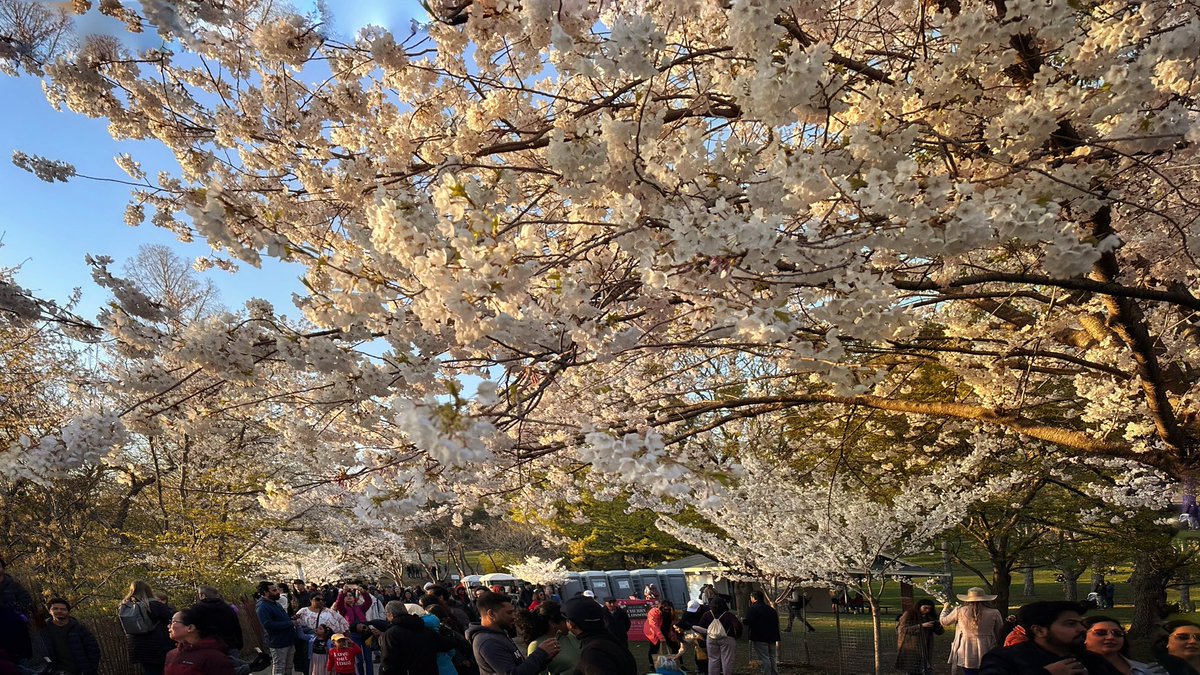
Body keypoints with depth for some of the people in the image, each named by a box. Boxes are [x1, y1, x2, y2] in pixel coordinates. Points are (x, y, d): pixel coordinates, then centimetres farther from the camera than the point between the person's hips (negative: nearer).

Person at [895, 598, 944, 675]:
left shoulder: (929, 617, 13)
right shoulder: (908, 615, -4)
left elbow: (939, 632, 11)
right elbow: (903, 629, -15)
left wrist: (939, 624, -13)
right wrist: (921, 626, -20)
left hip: (925, 650, 5)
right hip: (911, 650, -5)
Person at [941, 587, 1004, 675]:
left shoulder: (959, 611, -4)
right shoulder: (994, 613, -6)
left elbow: (944, 622, 11)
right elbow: (1000, 634, 4)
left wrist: (946, 609, 30)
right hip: (987, 654, 0)